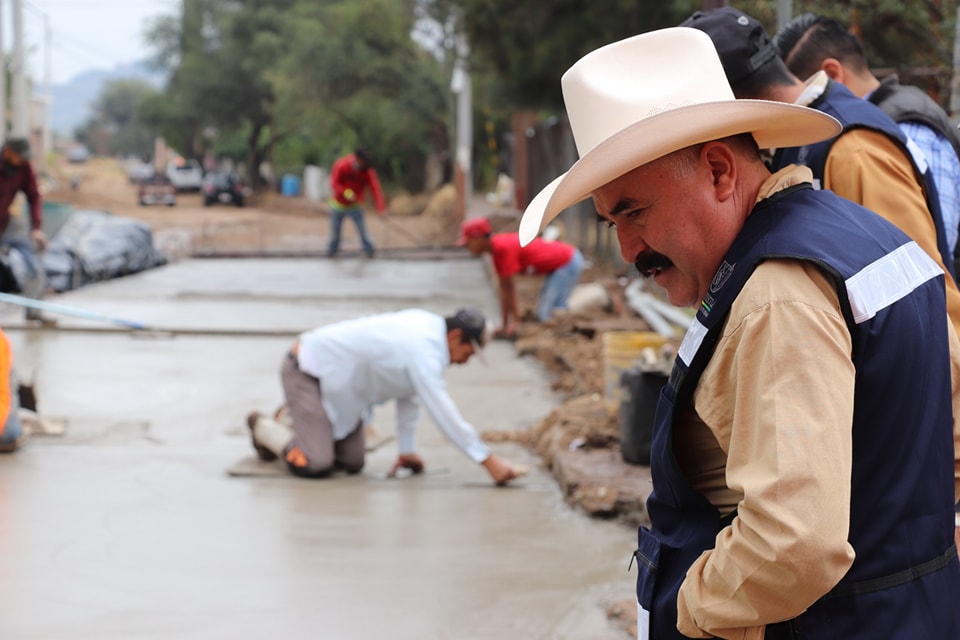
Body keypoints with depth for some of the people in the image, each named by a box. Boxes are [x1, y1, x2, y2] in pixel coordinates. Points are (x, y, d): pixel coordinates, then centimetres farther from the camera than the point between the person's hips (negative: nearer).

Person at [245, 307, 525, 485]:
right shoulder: (423, 353, -31)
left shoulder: (426, 325, -2)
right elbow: (446, 415, -32)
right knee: (316, 464, -19)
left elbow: (408, 393, 7)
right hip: (306, 373, -10)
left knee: (352, 463, 4)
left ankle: (302, 431, 27)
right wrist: (490, 462, -29)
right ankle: (264, 428, 7)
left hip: (335, 374, 10)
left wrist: (407, 450, 8)